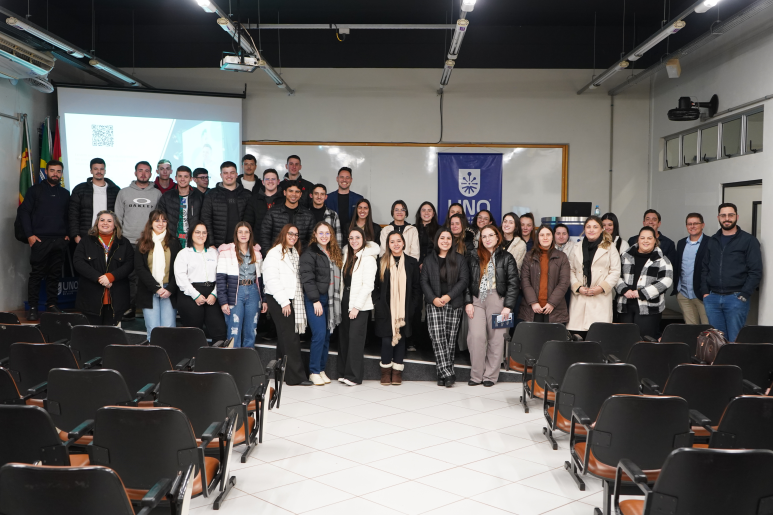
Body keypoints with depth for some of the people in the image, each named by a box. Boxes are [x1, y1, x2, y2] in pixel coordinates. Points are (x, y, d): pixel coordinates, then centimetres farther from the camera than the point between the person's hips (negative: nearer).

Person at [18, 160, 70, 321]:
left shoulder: (65, 194, 15)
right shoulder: (35, 190, 4)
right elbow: (23, 212, 0)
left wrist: (68, 234, 5)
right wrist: (29, 235, -8)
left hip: (60, 241, 3)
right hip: (40, 240, -3)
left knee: (55, 275, 6)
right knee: (36, 274, -2)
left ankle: (51, 304, 14)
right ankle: (33, 308, 1)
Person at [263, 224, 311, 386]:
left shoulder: (295, 253, 18)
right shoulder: (274, 253, -6)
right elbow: (271, 280, -14)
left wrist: (292, 301, 7)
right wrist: (284, 302, -15)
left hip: (292, 299, 8)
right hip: (278, 300, -8)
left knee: (285, 337, 10)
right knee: (290, 337, -9)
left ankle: (281, 372, 16)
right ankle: (296, 376, -8)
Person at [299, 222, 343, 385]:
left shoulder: (334, 253, 16)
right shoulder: (309, 254, -5)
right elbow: (307, 279, -12)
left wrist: (337, 298, 8)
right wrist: (315, 300, -15)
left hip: (331, 300, 6)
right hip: (315, 300, -6)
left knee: (327, 336, 7)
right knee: (319, 335, -11)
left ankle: (322, 370, 16)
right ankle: (314, 372, -1)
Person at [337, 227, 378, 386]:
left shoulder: (368, 258, -8)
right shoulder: (347, 255, 15)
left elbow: (368, 285, -13)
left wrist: (357, 306, -15)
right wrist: (341, 300, 10)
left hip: (360, 304, -7)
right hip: (345, 301, 7)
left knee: (355, 337, -9)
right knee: (344, 336, 6)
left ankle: (354, 375, -5)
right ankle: (344, 372, 14)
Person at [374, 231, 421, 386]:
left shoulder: (412, 263, 5)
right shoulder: (381, 262, 4)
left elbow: (417, 287, 7)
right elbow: (375, 286, 7)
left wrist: (413, 306, -1)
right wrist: (378, 303, -3)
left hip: (404, 309, 1)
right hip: (386, 309, -1)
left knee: (401, 338, 5)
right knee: (387, 339, -4)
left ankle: (397, 370, 16)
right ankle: (386, 369, 12)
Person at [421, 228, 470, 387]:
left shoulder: (459, 259, 8)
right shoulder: (429, 260, 11)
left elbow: (464, 279, 0)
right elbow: (424, 281, 7)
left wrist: (449, 296, -11)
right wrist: (433, 298, -9)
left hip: (454, 304, 0)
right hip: (434, 304, 0)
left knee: (450, 339, 0)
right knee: (437, 338, -12)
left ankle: (442, 374, 8)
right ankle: (447, 373, -12)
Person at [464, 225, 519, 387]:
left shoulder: (506, 258, 6)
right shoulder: (473, 257, 12)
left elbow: (513, 283, 1)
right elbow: (466, 281, 10)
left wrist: (508, 306, -7)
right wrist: (468, 302, -1)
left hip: (497, 300, -1)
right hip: (476, 300, 1)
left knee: (496, 338, -1)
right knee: (476, 336, -9)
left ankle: (490, 375, 8)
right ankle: (476, 375, 0)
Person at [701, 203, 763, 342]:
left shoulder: (749, 240, 0)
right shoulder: (712, 241, 14)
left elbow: (756, 272, -5)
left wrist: (743, 296, -11)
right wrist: (705, 292, 5)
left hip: (736, 298, -4)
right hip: (712, 298, 4)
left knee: (735, 340, -1)